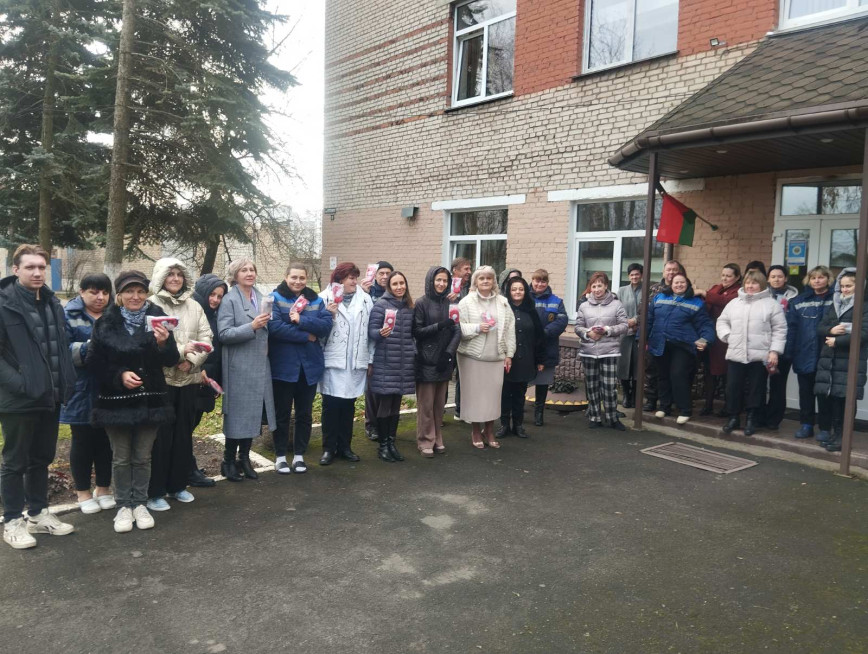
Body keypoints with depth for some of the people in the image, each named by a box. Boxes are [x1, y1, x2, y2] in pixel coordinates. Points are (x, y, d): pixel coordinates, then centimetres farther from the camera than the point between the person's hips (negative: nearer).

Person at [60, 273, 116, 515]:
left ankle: (104, 489, 25)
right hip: (81, 391, -3)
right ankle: (83, 492, 21)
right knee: (83, 441, 8)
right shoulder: (69, 315, -3)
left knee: (106, 440, 10)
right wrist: (89, 347, -24)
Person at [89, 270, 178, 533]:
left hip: (150, 398, 1)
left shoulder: (156, 317, -3)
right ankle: (123, 505, 24)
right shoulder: (106, 323, -4)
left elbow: (171, 360, -4)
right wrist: (120, 375, -16)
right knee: (121, 457, 10)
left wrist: (163, 343, -24)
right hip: (116, 400, 0)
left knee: (143, 457, 11)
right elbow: (96, 364, -1)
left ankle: (139, 503, 25)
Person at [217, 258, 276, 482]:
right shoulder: (229, 300, -6)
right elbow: (223, 334, -15)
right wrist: (251, 327, -23)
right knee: (238, 414, 1)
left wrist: (266, 323, 1)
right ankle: (229, 461, 16)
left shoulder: (261, 297, 13)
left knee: (254, 413, 11)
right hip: (239, 367, -6)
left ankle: (244, 458, 25)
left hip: (260, 366, 6)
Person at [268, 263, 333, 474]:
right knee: (282, 413, 7)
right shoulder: (275, 298, -4)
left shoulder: (316, 300, 7)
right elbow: (275, 327, -19)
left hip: (309, 366, 4)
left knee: (305, 414, 12)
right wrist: (306, 336, -15)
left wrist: (301, 320, -18)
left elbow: (327, 325, -6)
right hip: (283, 366, -3)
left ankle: (299, 455, 24)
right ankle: (280, 456, 19)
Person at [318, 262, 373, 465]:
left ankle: (345, 446, 25)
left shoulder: (365, 299, 5)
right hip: (333, 361, -3)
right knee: (331, 406, 5)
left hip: (356, 362, 3)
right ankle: (329, 448, 17)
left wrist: (371, 360, 5)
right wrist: (328, 315, -23)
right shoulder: (325, 298, -6)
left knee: (348, 405, 13)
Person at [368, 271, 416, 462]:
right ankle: (382, 446, 12)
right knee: (384, 405, 0)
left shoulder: (410, 306, 10)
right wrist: (381, 333, -28)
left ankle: (392, 443, 20)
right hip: (385, 363, -5)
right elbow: (371, 331, -8)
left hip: (404, 363, 5)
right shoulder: (381, 305, -6)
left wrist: (413, 352, 9)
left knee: (396, 405, 11)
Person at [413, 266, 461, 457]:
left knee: (440, 403, 10)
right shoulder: (421, 303, -3)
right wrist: (439, 326, -20)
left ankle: (437, 438, 21)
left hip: (444, 361, 4)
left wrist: (449, 352, -11)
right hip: (426, 361, -4)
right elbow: (416, 332, -7)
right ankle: (425, 441, 11)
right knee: (426, 404, 0)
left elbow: (458, 331, 3)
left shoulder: (450, 304, 7)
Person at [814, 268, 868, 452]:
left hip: (851, 360, -5)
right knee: (832, 397, 5)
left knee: (845, 398, -5)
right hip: (830, 358, 5)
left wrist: (837, 341, -11)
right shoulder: (834, 305, 17)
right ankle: (836, 433, 16)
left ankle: (843, 437, 4)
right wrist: (831, 330, -8)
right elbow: (820, 328, 13)